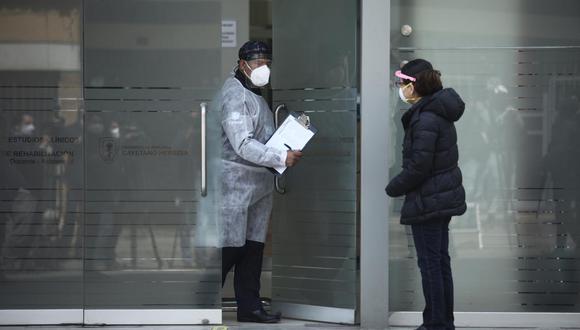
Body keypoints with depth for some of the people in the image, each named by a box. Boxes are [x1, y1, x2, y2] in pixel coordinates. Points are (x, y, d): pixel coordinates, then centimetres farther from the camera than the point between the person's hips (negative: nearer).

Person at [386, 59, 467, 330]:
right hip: (445, 197, 10)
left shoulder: (425, 119, -21)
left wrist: (394, 188, -7)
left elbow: (418, 166, -22)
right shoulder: (440, 112, 9)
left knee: (430, 263, -2)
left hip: (427, 201, -10)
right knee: (440, 261, 15)